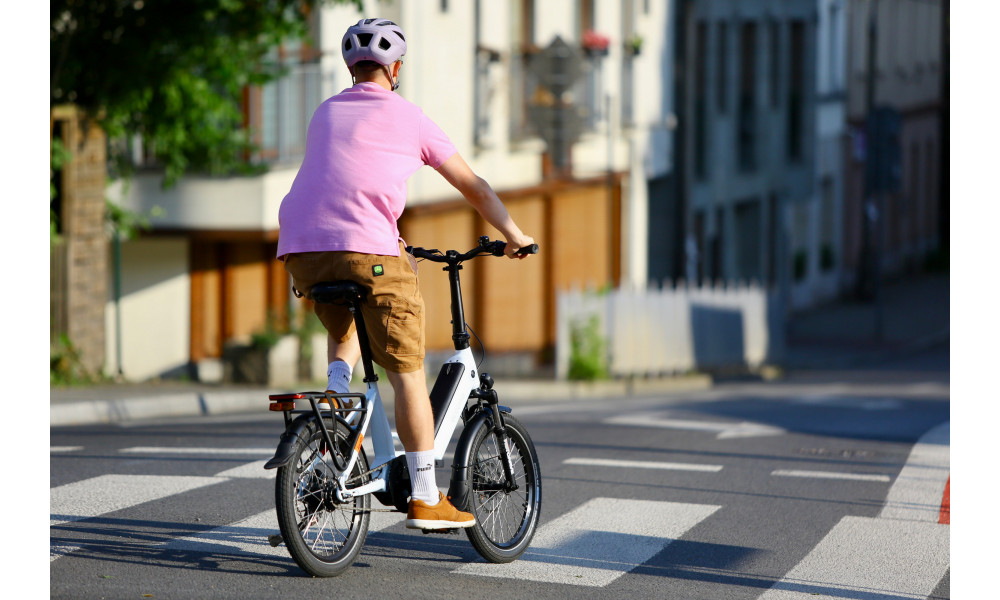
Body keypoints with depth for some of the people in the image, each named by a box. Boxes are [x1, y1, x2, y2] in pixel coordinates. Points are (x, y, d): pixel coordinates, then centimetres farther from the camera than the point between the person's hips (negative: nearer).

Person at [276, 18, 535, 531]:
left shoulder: (325, 113, 24)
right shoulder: (407, 117, 10)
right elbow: (472, 186, 16)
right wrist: (514, 236, 29)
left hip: (301, 250, 5)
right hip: (368, 251, -5)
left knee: (343, 331, 34)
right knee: (408, 374, 3)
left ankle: (337, 400, 5)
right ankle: (425, 499, 3)